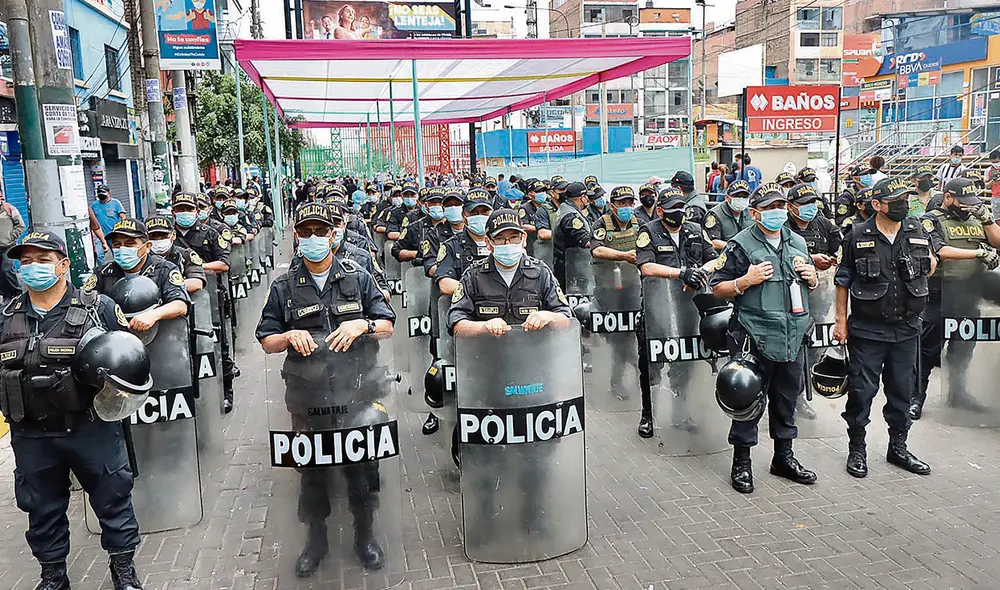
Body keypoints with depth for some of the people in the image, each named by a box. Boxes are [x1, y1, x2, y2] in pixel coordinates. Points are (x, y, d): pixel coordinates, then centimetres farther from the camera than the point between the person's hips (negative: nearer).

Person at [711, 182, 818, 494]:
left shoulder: (798, 243, 15)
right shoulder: (741, 245, -5)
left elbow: (808, 280, 28)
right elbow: (718, 288, -5)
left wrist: (812, 279, 6)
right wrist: (746, 281, -20)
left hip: (793, 339, 6)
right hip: (754, 338, -6)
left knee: (787, 400, 16)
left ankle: (784, 457, 32)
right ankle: (741, 462, 15)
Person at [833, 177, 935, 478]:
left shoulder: (917, 231, 4)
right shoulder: (858, 236, -7)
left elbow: (928, 269, 22)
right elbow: (843, 281, -1)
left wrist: (929, 264, 1)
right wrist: (841, 320, -2)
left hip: (906, 329, 4)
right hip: (867, 330, -4)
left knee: (902, 390, 14)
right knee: (862, 390, 2)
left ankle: (898, 447, 30)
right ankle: (857, 449, 17)